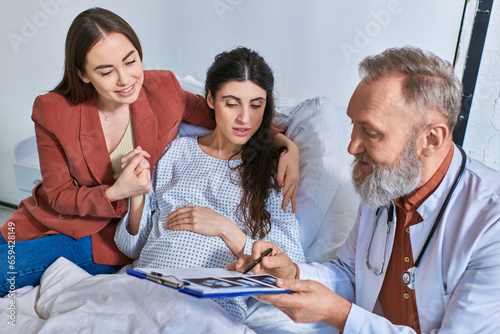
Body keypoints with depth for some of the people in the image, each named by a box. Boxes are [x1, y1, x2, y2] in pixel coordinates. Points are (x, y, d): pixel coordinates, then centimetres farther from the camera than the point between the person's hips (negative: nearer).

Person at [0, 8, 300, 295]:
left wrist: (288, 145, -19)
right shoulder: (53, 112, -15)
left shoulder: (163, 89, -14)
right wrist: (115, 193, -28)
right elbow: (57, 195, -9)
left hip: (116, 242, -1)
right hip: (57, 223, 2)